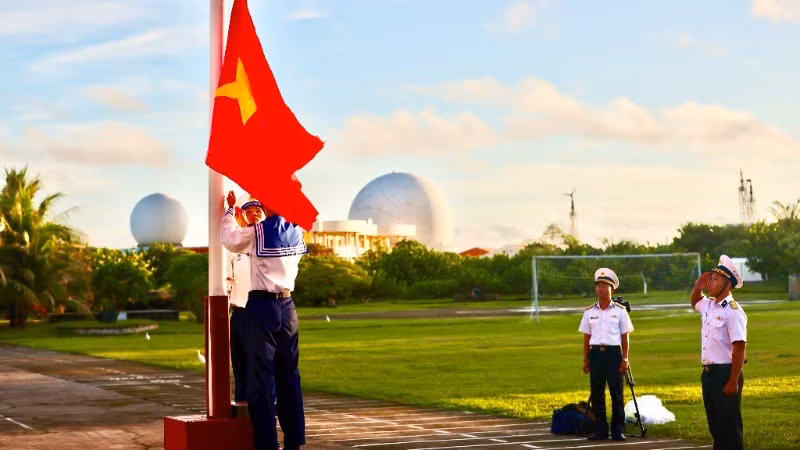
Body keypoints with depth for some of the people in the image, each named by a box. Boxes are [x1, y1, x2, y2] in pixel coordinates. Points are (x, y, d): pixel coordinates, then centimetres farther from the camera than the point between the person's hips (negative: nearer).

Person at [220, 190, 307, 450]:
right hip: (287, 306, 5)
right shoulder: (296, 231, 3)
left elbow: (229, 239, 4)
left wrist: (230, 209, 19)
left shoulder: (256, 231, -12)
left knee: (261, 378, -1)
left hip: (262, 306, -5)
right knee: (289, 376, 10)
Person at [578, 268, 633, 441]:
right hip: (595, 353, 2)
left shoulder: (620, 311, 3)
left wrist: (625, 359, -2)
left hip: (613, 353, -2)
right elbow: (586, 337, 12)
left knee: (616, 393, -2)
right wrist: (585, 360, 7)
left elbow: (625, 337, 4)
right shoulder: (589, 312, 9)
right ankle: (600, 430, 10)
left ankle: (618, 430, 3)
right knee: (596, 393, 3)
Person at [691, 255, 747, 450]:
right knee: (715, 426, 16)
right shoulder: (709, 305, 10)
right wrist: (698, 287, 13)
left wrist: (733, 382, -22)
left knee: (730, 428, -3)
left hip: (725, 374, -9)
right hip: (708, 373, 9)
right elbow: (695, 302, 35)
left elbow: (739, 348, -20)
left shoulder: (733, 311, -17)